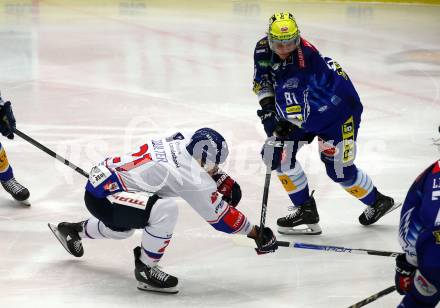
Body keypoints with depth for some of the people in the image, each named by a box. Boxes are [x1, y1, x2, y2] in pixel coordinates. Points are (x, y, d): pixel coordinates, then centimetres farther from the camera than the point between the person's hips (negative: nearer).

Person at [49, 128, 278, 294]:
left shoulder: (181, 141, -1)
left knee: (122, 228, 38)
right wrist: (256, 233, -7)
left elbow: (203, 165, 22)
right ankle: (145, 268, -10)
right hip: (102, 197, -10)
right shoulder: (193, 178, -23)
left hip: (101, 178, 10)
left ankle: (72, 230, 57)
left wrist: (224, 180, 12)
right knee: (165, 210, -29)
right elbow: (220, 216, -15)